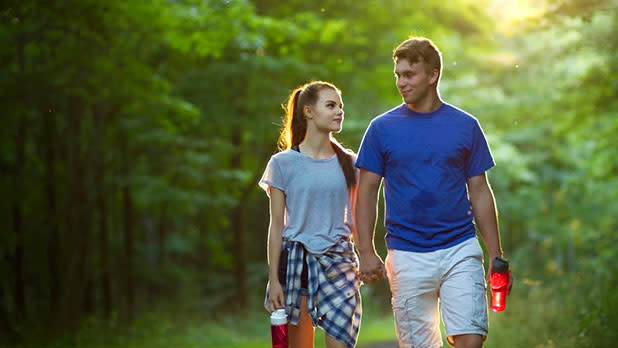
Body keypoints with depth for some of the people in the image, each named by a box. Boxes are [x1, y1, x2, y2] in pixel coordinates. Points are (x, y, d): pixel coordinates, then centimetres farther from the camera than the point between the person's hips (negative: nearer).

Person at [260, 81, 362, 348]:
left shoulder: (348, 163, 9)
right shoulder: (283, 163, 2)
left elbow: (355, 219, 14)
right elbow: (277, 225, 2)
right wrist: (274, 279, -2)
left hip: (338, 261, 1)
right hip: (296, 260, -1)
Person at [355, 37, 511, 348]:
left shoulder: (466, 126, 5)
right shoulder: (382, 128, 3)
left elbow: (480, 192, 8)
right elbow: (367, 191, 4)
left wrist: (496, 255, 4)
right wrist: (366, 251, -7)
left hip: (461, 250, 0)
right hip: (407, 257, 0)